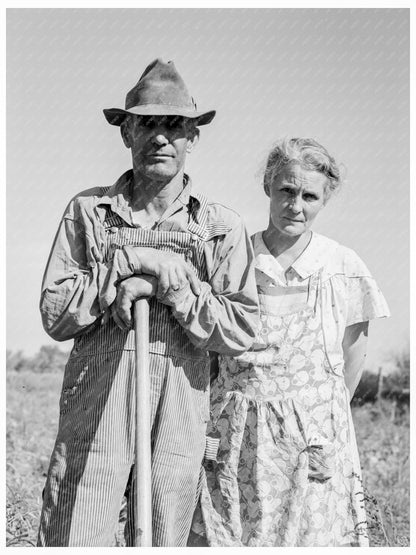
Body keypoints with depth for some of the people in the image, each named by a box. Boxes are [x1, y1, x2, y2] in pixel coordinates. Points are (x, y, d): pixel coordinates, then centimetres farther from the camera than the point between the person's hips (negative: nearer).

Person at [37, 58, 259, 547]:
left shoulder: (222, 227, 6)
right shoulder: (87, 211, 7)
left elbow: (241, 330, -1)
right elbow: (55, 314, 1)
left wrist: (167, 284, -12)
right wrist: (128, 262, -9)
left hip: (180, 420, 1)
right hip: (93, 415, -1)